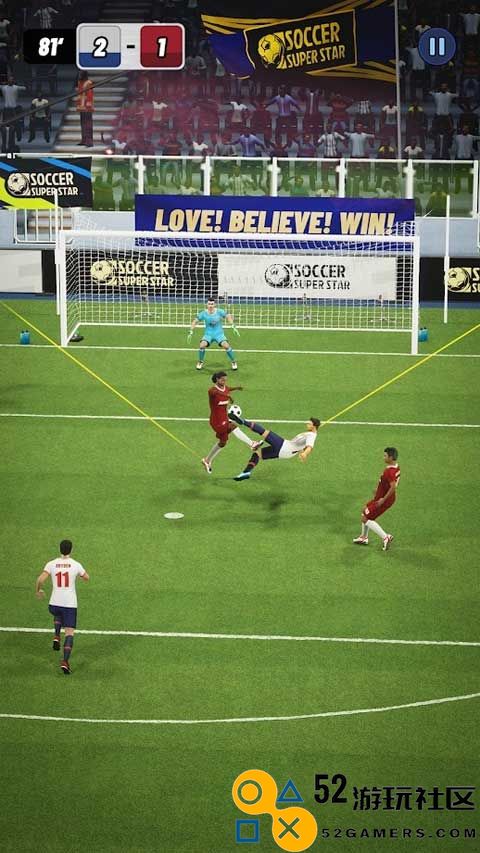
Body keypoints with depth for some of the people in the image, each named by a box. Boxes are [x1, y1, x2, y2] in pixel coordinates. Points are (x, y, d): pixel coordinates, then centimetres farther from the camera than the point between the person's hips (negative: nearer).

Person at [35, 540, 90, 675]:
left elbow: (40, 579, -14)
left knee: (57, 615, 38)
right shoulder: (76, 565, -5)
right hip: (70, 604, -2)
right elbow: (87, 577, 12)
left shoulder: (51, 564, -4)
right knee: (69, 633, 2)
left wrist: (38, 590, 6)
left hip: (54, 603, 2)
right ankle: (65, 661, -14)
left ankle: (56, 637, 16)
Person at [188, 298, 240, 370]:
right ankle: (200, 362, 3)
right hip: (208, 334, 1)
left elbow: (228, 316, -2)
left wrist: (233, 327, -11)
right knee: (202, 345, -24)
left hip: (219, 334, -1)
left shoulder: (219, 312, -11)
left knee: (226, 346, -22)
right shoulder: (203, 313, -9)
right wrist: (191, 332, -6)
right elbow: (195, 321, -1)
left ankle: (233, 362, 1)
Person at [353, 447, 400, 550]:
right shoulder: (396, 467, 1)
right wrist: (379, 490, 21)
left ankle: (385, 537, -4)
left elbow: (393, 487, -38)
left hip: (383, 500, -10)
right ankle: (364, 538, 36)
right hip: (384, 497, 10)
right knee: (365, 510, 25)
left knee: (365, 519, -1)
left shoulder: (389, 471, -29)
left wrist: (383, 499, -29)